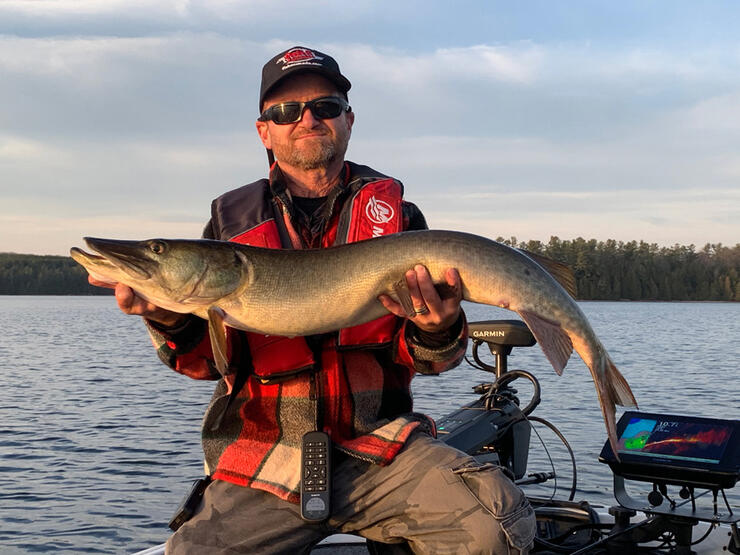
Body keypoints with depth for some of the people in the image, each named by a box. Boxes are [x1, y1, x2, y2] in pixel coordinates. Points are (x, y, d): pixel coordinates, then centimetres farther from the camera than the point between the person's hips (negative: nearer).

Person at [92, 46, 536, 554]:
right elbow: (214, 360, 4)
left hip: (379, 444, 0)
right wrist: (173, 320, -18)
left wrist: (436, 333, -20)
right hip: (264, 459, 0)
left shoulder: (395, 213, 8)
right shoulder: (231, 219, 10)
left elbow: (418, 359, 4)